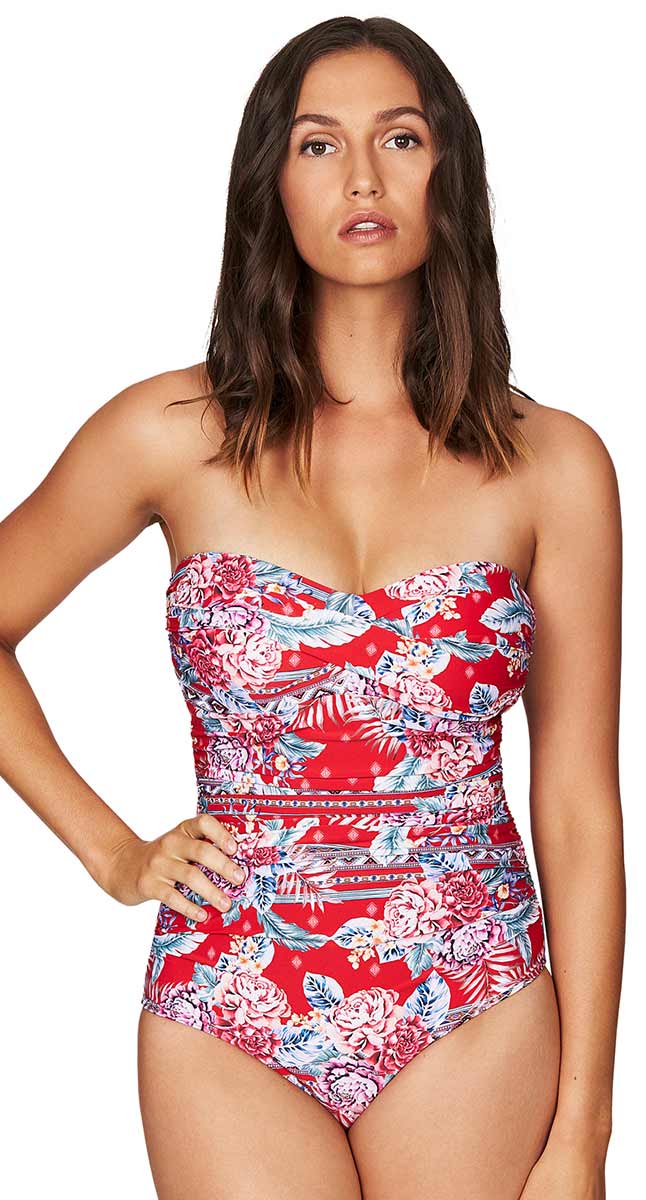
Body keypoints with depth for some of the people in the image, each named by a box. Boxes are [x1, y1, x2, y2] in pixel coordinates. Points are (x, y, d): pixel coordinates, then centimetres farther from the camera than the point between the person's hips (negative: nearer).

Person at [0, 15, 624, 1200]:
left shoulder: (551, 463, -2)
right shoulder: (174, 434, -2)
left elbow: (581, 814, -2)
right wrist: (110, 850, 3)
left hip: (475, 1016, 1)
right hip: (229, 1017, 0)